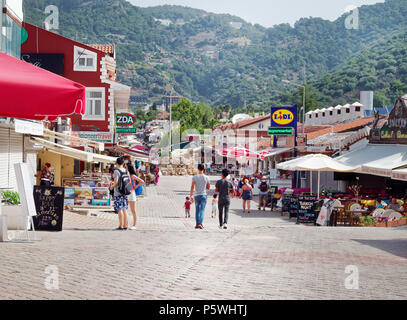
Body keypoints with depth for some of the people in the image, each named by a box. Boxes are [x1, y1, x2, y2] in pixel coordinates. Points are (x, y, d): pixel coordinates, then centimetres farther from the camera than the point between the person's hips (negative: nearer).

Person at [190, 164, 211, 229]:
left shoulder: (194, 177, -3)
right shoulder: (206, 177, -1)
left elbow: (192, 187, -8)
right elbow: (208, 187, 7)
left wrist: (191, 196, -7)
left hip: (197, 195, 1)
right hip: (204, 195, -1)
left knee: (197, 210, 12)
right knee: (202, 210, -4)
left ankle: (197, 224, 14)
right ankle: (200, 223, -20)